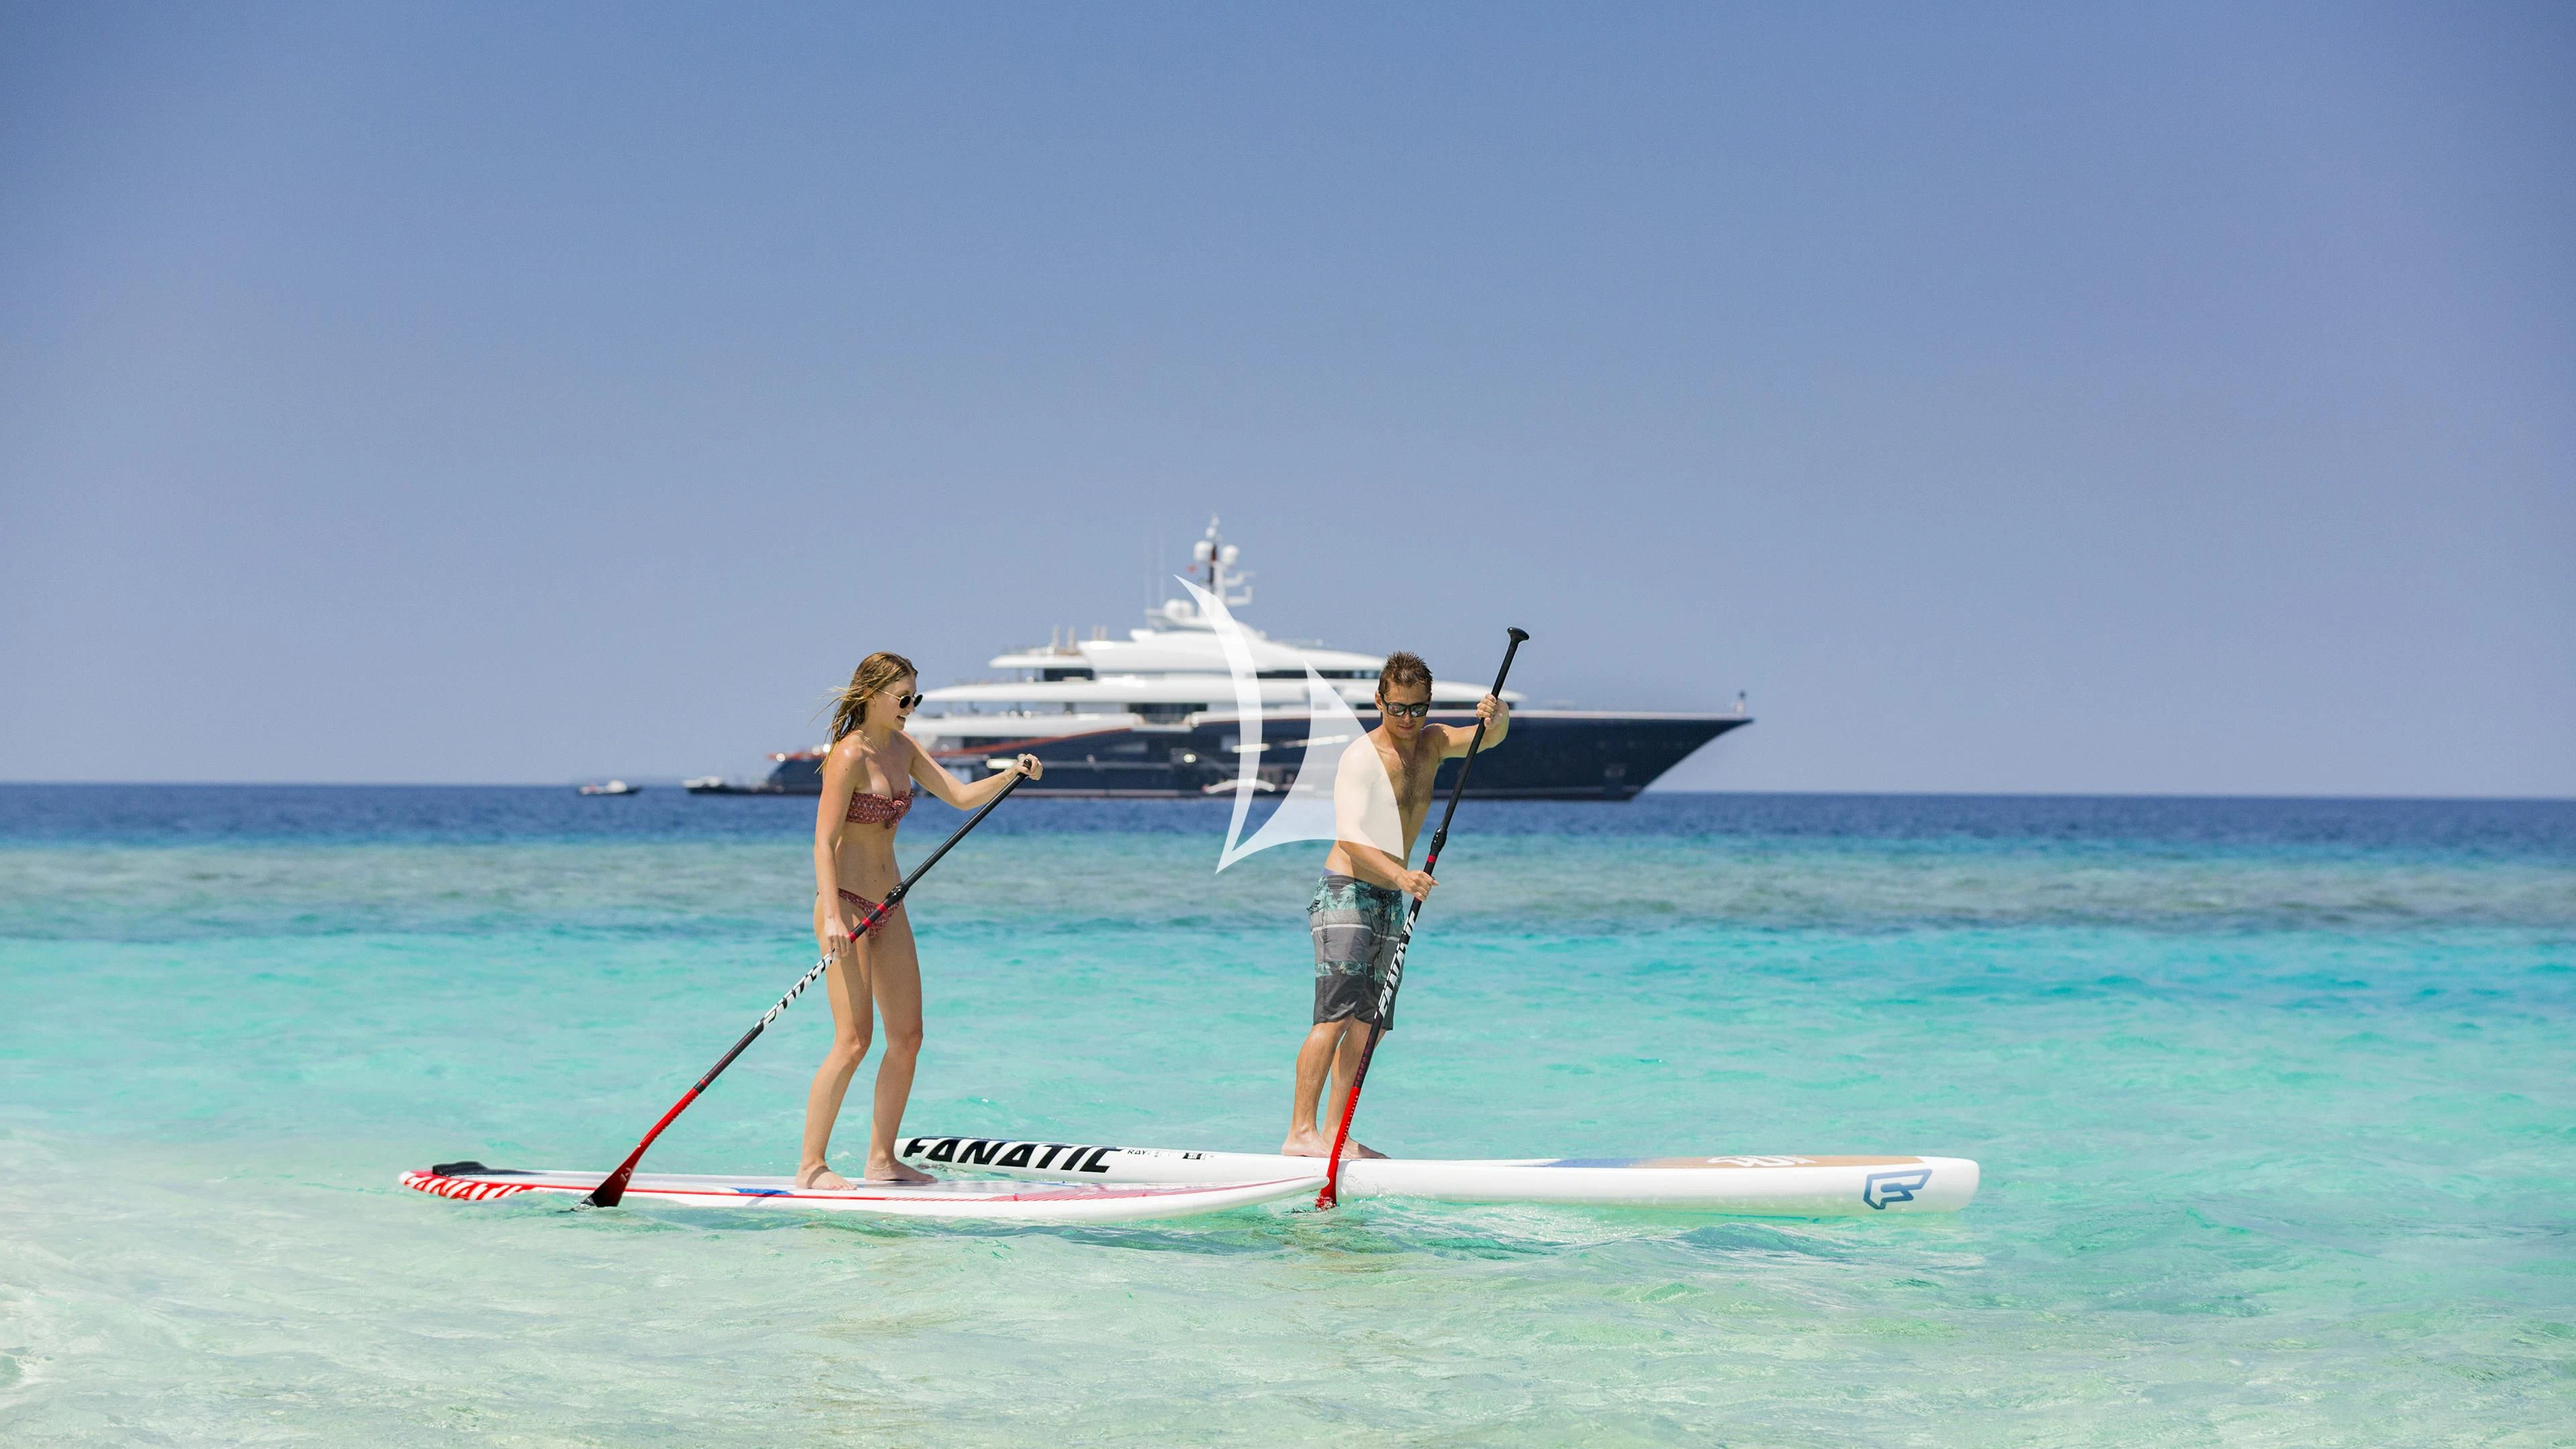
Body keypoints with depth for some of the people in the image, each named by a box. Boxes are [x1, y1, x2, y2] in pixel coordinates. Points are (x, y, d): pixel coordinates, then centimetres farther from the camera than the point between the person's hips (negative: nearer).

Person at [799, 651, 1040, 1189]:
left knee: (907, 1037, 6)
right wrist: (832, 916, -27)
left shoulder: (902, 748, 9)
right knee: (853, 1040, -12)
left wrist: (1012, 774, -10)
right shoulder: (850, 757, -15)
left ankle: (881, 1160, 14)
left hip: (888, 906, 9)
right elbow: (823, 842, -18)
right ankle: (811, 1163, -6)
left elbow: (961, 796, 7)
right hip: (847, 902, -9)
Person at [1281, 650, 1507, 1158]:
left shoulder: (1432, 743, 8)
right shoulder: (1362, 757, -16)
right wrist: (1400, 875, -43)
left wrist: (1496, 716, -26)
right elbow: (1352, 836, -26)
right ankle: (1301, 1131, -21)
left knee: (1370, 1024, 5)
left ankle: (1335, 1132, 7)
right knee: (1336, 1015, -17)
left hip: (1392, 902, 8)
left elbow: (1490, 738, -1)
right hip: (1345, 893, -8)